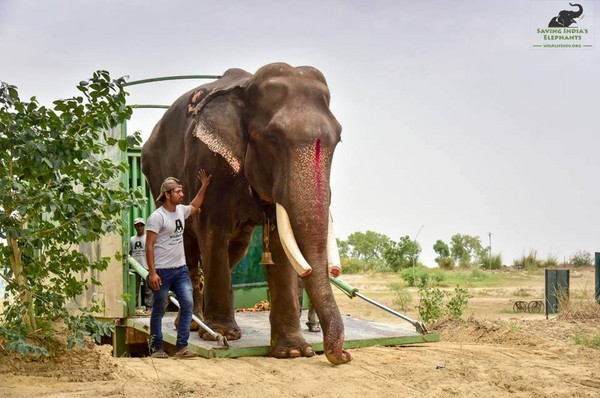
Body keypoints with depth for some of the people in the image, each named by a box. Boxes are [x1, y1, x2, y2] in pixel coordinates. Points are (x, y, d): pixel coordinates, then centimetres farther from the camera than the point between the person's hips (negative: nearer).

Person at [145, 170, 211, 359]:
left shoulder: (181, 210, 8)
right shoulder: (157, 216, -14)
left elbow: (194, 207, 33)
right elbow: (149, 246, -15)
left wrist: (204, 186, 28)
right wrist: (152, 272, -21)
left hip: (181, 269, 6)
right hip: (162, 271, -6)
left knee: (188, 304, -5)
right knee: (158, 310, 5)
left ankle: (182, 347, -2)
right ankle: (157, 348, 15)